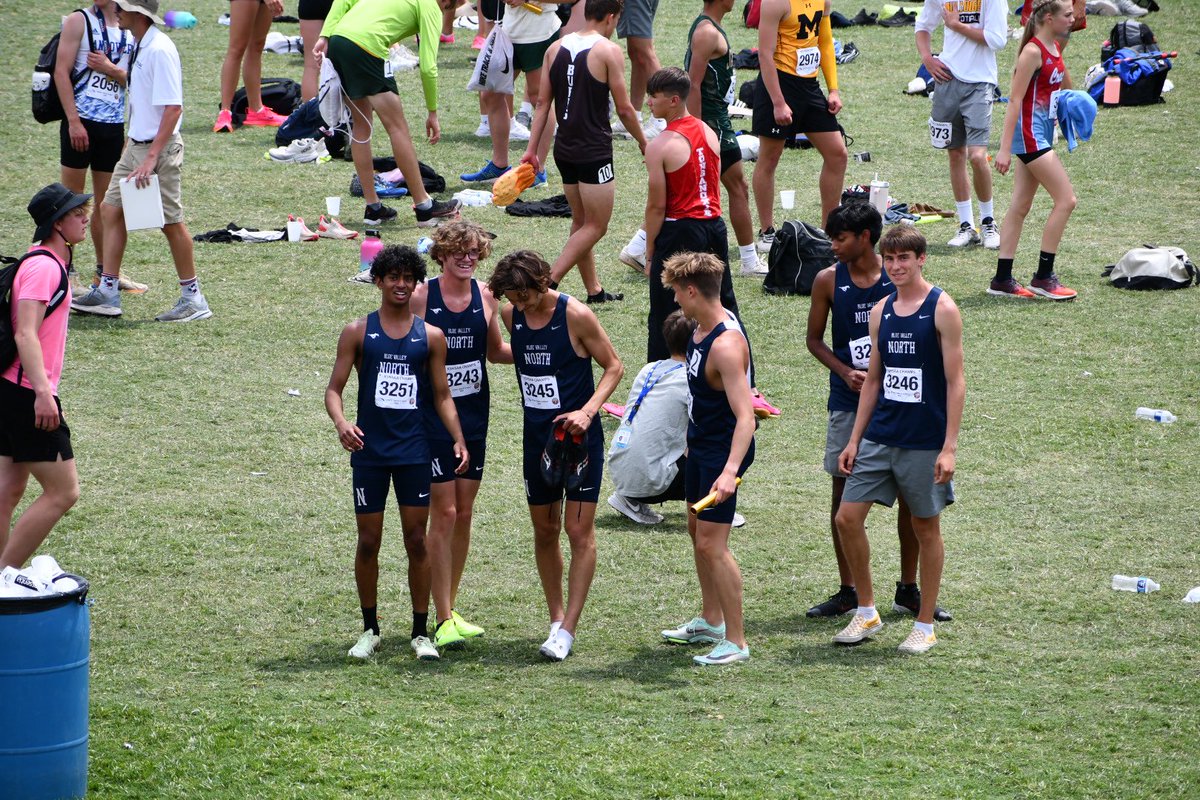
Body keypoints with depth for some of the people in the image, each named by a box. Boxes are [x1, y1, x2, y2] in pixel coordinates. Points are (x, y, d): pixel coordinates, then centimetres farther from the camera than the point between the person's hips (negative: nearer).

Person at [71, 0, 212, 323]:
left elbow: (173, 108, -24)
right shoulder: (141, 47, 10)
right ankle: (107, 293, 17)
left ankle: (193, 298, 7)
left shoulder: (159, 50, -20)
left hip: (159, 148, -10)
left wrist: (152, 157, -26)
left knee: (171, 222, -2)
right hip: (135, 145, 10)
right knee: (111, 209, 11)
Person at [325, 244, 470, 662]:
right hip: (369, 451, 0)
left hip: (414, 451, 0)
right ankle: (370, 630, 17)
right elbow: (334, 388, 1)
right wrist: (341, 423, -19)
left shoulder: (430, 337, 6)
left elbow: (442, 395, 10)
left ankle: (421, 632, 10)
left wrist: (458, 440, -4)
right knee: (368, 541, 4)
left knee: (417, 541, 2)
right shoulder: (358, 332, 3)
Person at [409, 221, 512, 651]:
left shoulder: (486, 296, 4)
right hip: (431, 417, -5)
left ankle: (451, 609, 22)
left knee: (464, 512, 10)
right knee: (443, 513, -7)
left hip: (474, 415, 5)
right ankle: (443, 620, -3)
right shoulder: (421, 296, -10)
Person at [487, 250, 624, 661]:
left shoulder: (575, 316, -16)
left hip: (578, 436, -6)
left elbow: (613, 366, -9)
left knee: (579, 531, -5)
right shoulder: (512, 315, 0)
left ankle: (569, 629, -5)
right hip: (537, 436, 6)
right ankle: (556, 619, 24)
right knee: (544, 530, 12)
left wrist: (587, 411, -20)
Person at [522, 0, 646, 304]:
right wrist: (642, 141, 7)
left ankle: (594, 290, 22)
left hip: (564, 150, 7)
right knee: (596, 226, 2)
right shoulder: (608, 51, -11)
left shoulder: (556, 48, 6)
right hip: (594, 151, -7)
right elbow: (624, 108, -8)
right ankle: (550, 281, -10)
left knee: (580, 222, 17)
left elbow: (543, 103, 6)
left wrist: (532, 149, 7)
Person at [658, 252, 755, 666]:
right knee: (697, 530, 22)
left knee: (712, 544, -9)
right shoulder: (702, 326, 1)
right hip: (701, 445, 11)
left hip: (723, 451, -11)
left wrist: (730, 470, -47)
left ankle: (736, 642, -2)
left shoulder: (726, 345, -29)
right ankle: (710, 621, 39)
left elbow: (745, 417, -35)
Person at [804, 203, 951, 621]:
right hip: (849, 402, 0)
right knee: (844, 492, 3)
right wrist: (847, 373, -10)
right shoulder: (829, 280, -1)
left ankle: (908, 590, 15)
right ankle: (847, 592, 14)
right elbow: (814, 339, 5)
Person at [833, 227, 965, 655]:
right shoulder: (881, 312, 9)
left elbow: (955, 382, -10)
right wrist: (854, 439, 11)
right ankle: (866, 613, 15)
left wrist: (949, 447, -15)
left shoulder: (942, 310, -8)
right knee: (847, 517, 0)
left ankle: (925, 626, 14)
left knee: (926, 527, 4)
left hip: (925, 441, -6)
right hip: (879, 437, 6)